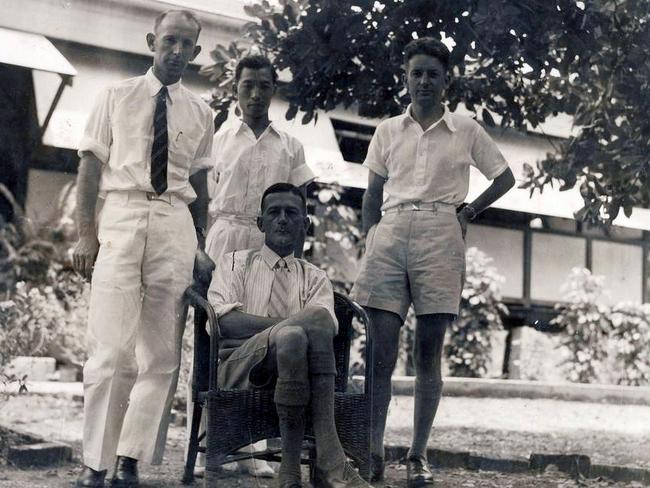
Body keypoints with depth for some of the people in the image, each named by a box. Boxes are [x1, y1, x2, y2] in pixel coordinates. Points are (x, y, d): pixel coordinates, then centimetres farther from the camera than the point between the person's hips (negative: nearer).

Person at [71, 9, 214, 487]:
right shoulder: (117, 97, 8)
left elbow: (199, 181, 15)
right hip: (121, 217, -3)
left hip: (175, 223, 3)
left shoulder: (200, 112, 14)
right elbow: (91, 165, 4)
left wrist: (199, 245, 8)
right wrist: (86, 233, -4)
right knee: (112, 347, -8)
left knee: (162, 351, 1)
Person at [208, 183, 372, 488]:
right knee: (293, 334, -35)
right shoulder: (236, 263, 17)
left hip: (289, 368, 2)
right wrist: (298, 322, -12)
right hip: (239, 366, -2)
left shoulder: (315, 278, 22)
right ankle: (328, 462, -33)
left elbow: (327, 326, -1)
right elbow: (223, 320, -4)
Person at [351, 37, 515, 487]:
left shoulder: (466, 130, 10)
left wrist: (468, 212, 5)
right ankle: (374, 451, -6)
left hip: (439, 237, -1)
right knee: (381, 349, -7)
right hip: (391, 234, 2)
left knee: (429, 351, -2)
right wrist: (371, 243, 4)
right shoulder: (388, 131, 15)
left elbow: (506, 178, 17)